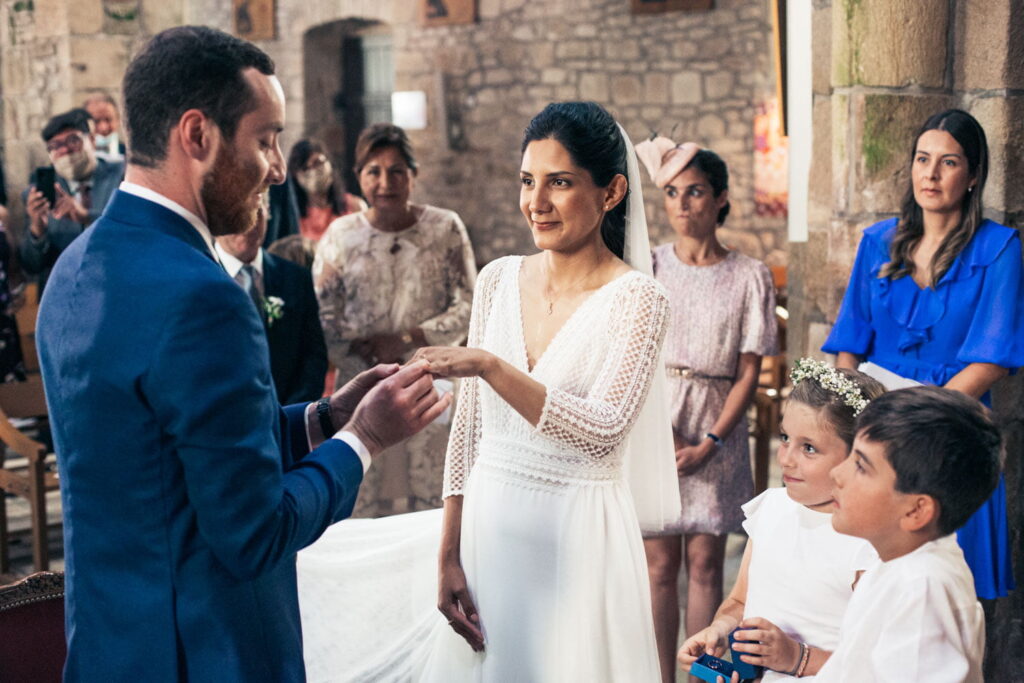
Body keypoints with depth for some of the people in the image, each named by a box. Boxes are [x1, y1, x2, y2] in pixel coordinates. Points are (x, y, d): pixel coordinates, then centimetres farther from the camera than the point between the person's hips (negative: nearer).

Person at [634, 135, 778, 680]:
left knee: (704, 561, 5)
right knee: (659, 560, 3)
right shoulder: (648, 267, 2)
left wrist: (710, 443, -9)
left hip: (718, 430, 0)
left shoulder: (749, 276, 1)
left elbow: (749, 372, 0)